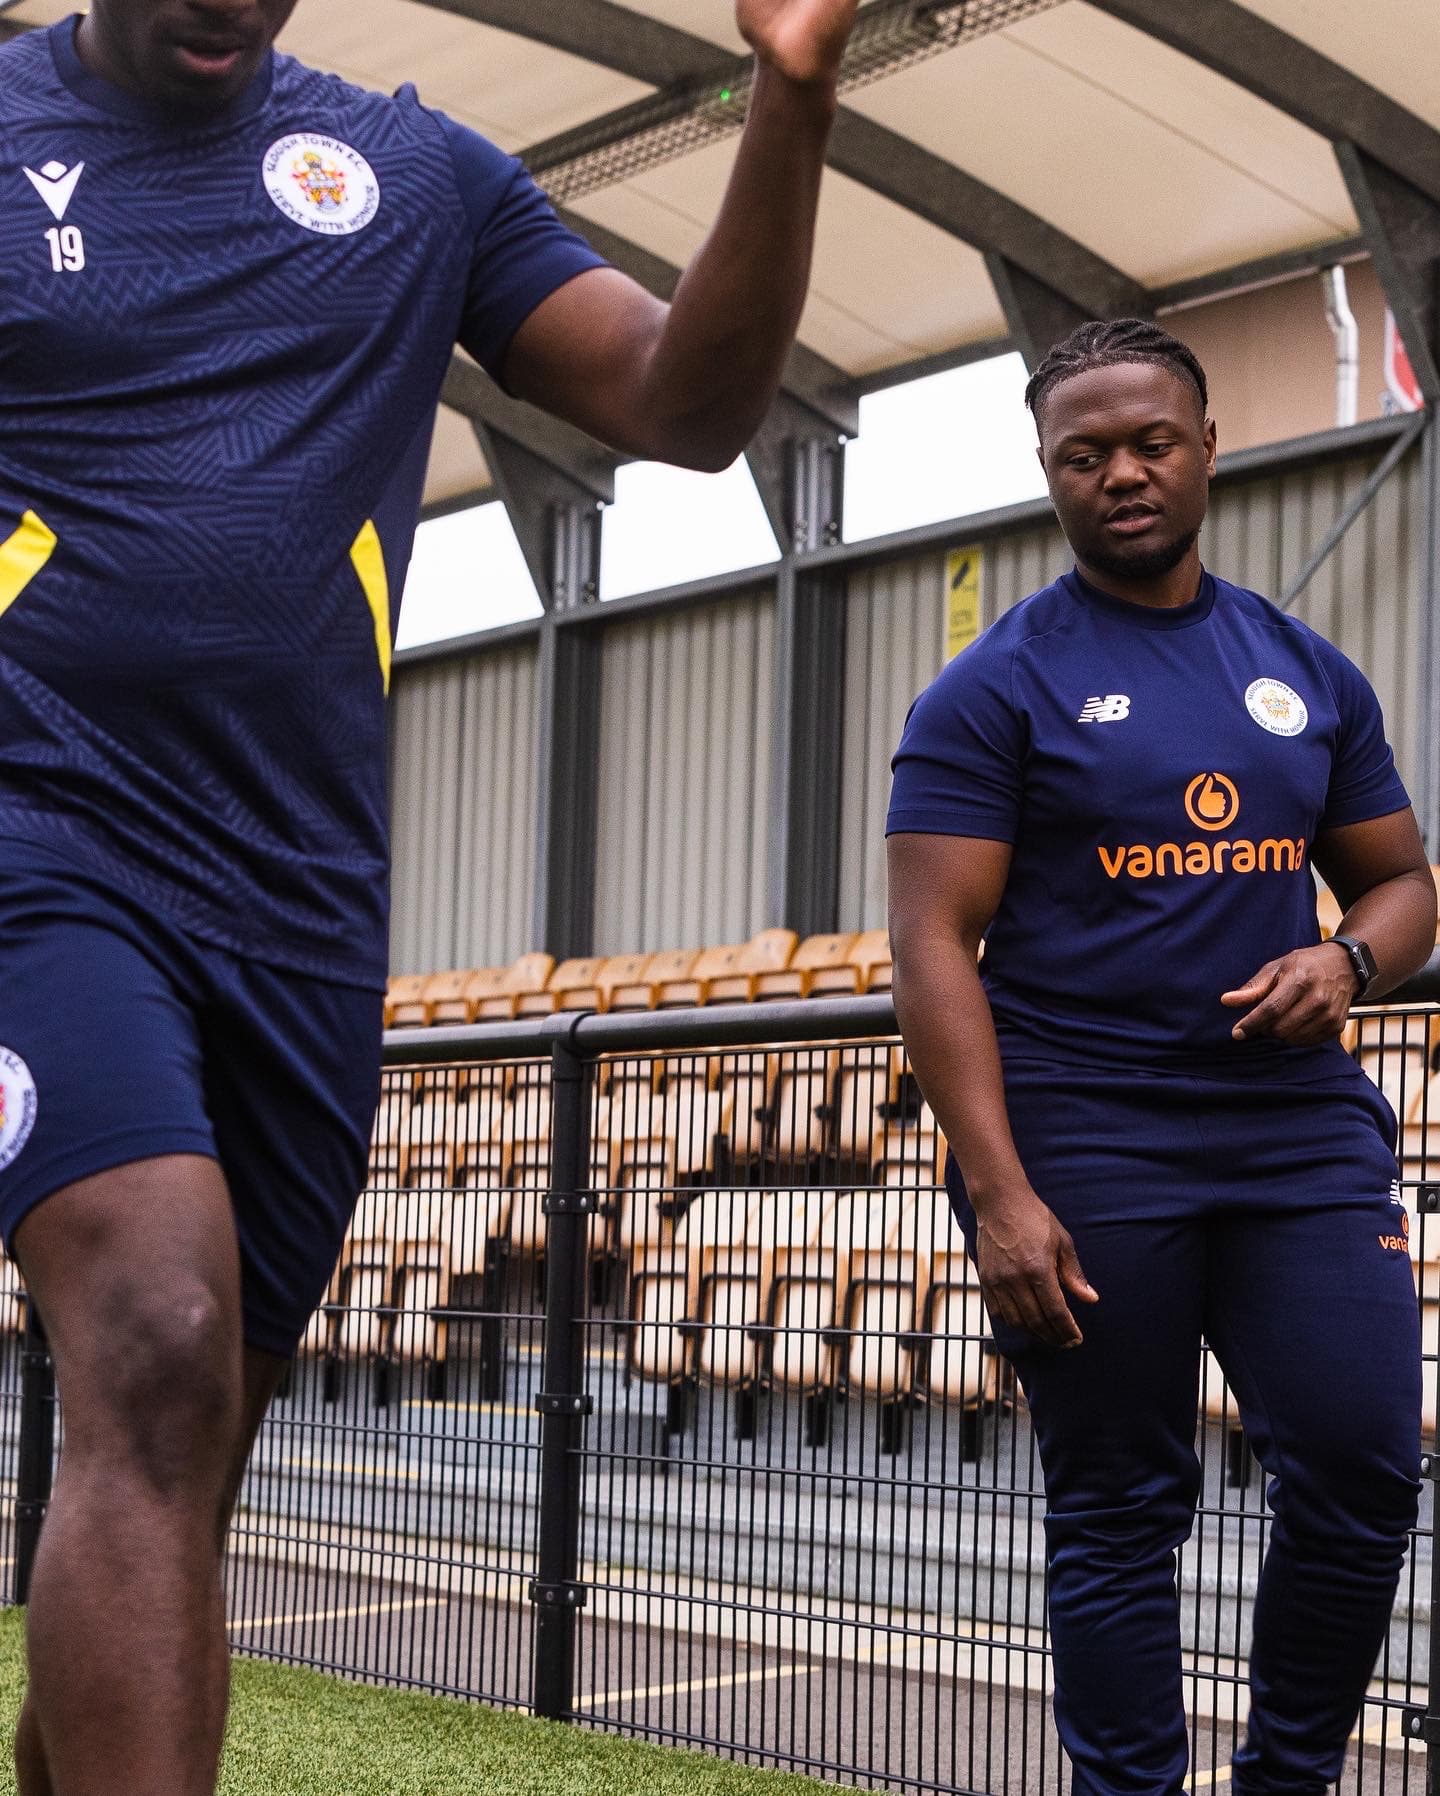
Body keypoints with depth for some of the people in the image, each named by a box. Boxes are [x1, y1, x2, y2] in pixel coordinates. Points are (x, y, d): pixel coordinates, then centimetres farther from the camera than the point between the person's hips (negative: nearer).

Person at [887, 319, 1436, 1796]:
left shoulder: (1308, 673, 12)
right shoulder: (996, 691, -2)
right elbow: (933, 947, -9)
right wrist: (1000, 1197, -18)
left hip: (1302, 1131, 4)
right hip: (1084, 1150, -4)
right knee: (1119, 1511, 3)